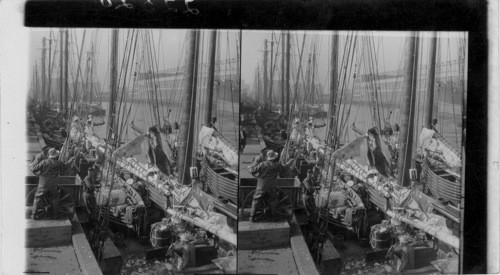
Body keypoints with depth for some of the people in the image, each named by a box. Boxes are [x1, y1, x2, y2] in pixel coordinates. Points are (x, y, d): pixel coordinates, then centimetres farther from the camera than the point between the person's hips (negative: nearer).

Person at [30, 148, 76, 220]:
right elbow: (66, 166, 14)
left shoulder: (44, 162, -11)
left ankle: (34, 215, 7)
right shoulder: (59, 163, -6)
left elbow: (34, 169, -9)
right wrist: (71, 160, 30)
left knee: (37, 198, 9)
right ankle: (54, 214, 22)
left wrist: (32, 167, 14)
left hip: (43, 185, -1)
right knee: (54, 199, 19)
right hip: (53, 186, 1)